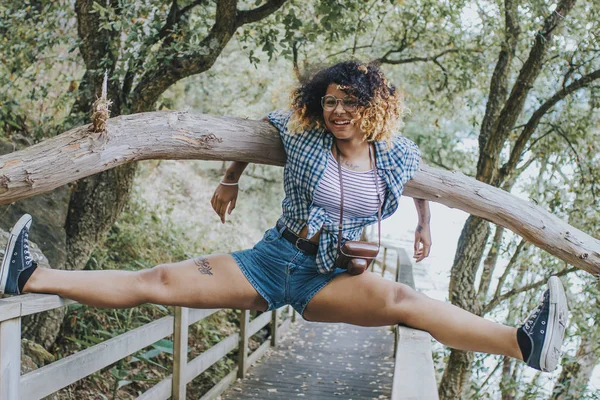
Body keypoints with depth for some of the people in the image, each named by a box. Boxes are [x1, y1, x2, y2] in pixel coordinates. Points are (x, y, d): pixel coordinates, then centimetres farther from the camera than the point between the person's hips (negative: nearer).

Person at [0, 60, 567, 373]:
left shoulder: (396, 157, 3)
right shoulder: (302, 134, -2)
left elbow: (424, 179, 26)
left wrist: (424, 225, 27)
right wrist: (231, 180, 23)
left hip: (331, 279, -1)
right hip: (271, 260, 1)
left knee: (402, 301, -32)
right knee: (159, 282, -9)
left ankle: (523, 343, -51)